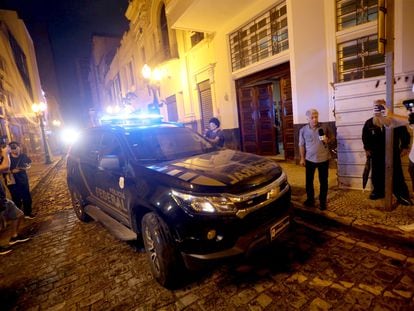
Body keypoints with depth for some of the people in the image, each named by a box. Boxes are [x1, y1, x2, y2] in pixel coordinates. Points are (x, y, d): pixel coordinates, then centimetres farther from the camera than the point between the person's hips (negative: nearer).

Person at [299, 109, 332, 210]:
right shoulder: (303, 130, -4)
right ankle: (310, 199, 28)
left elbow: (331, 138, 8)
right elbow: (302, 145, 2)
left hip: (323, 159, -1)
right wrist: (302, 158, 1)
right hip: (309, 159, 1)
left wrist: (328, 140, -16)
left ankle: (323, 202, 23)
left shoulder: (324, 128, -5)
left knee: (323, 181, 8)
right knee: (309, 180, 11)